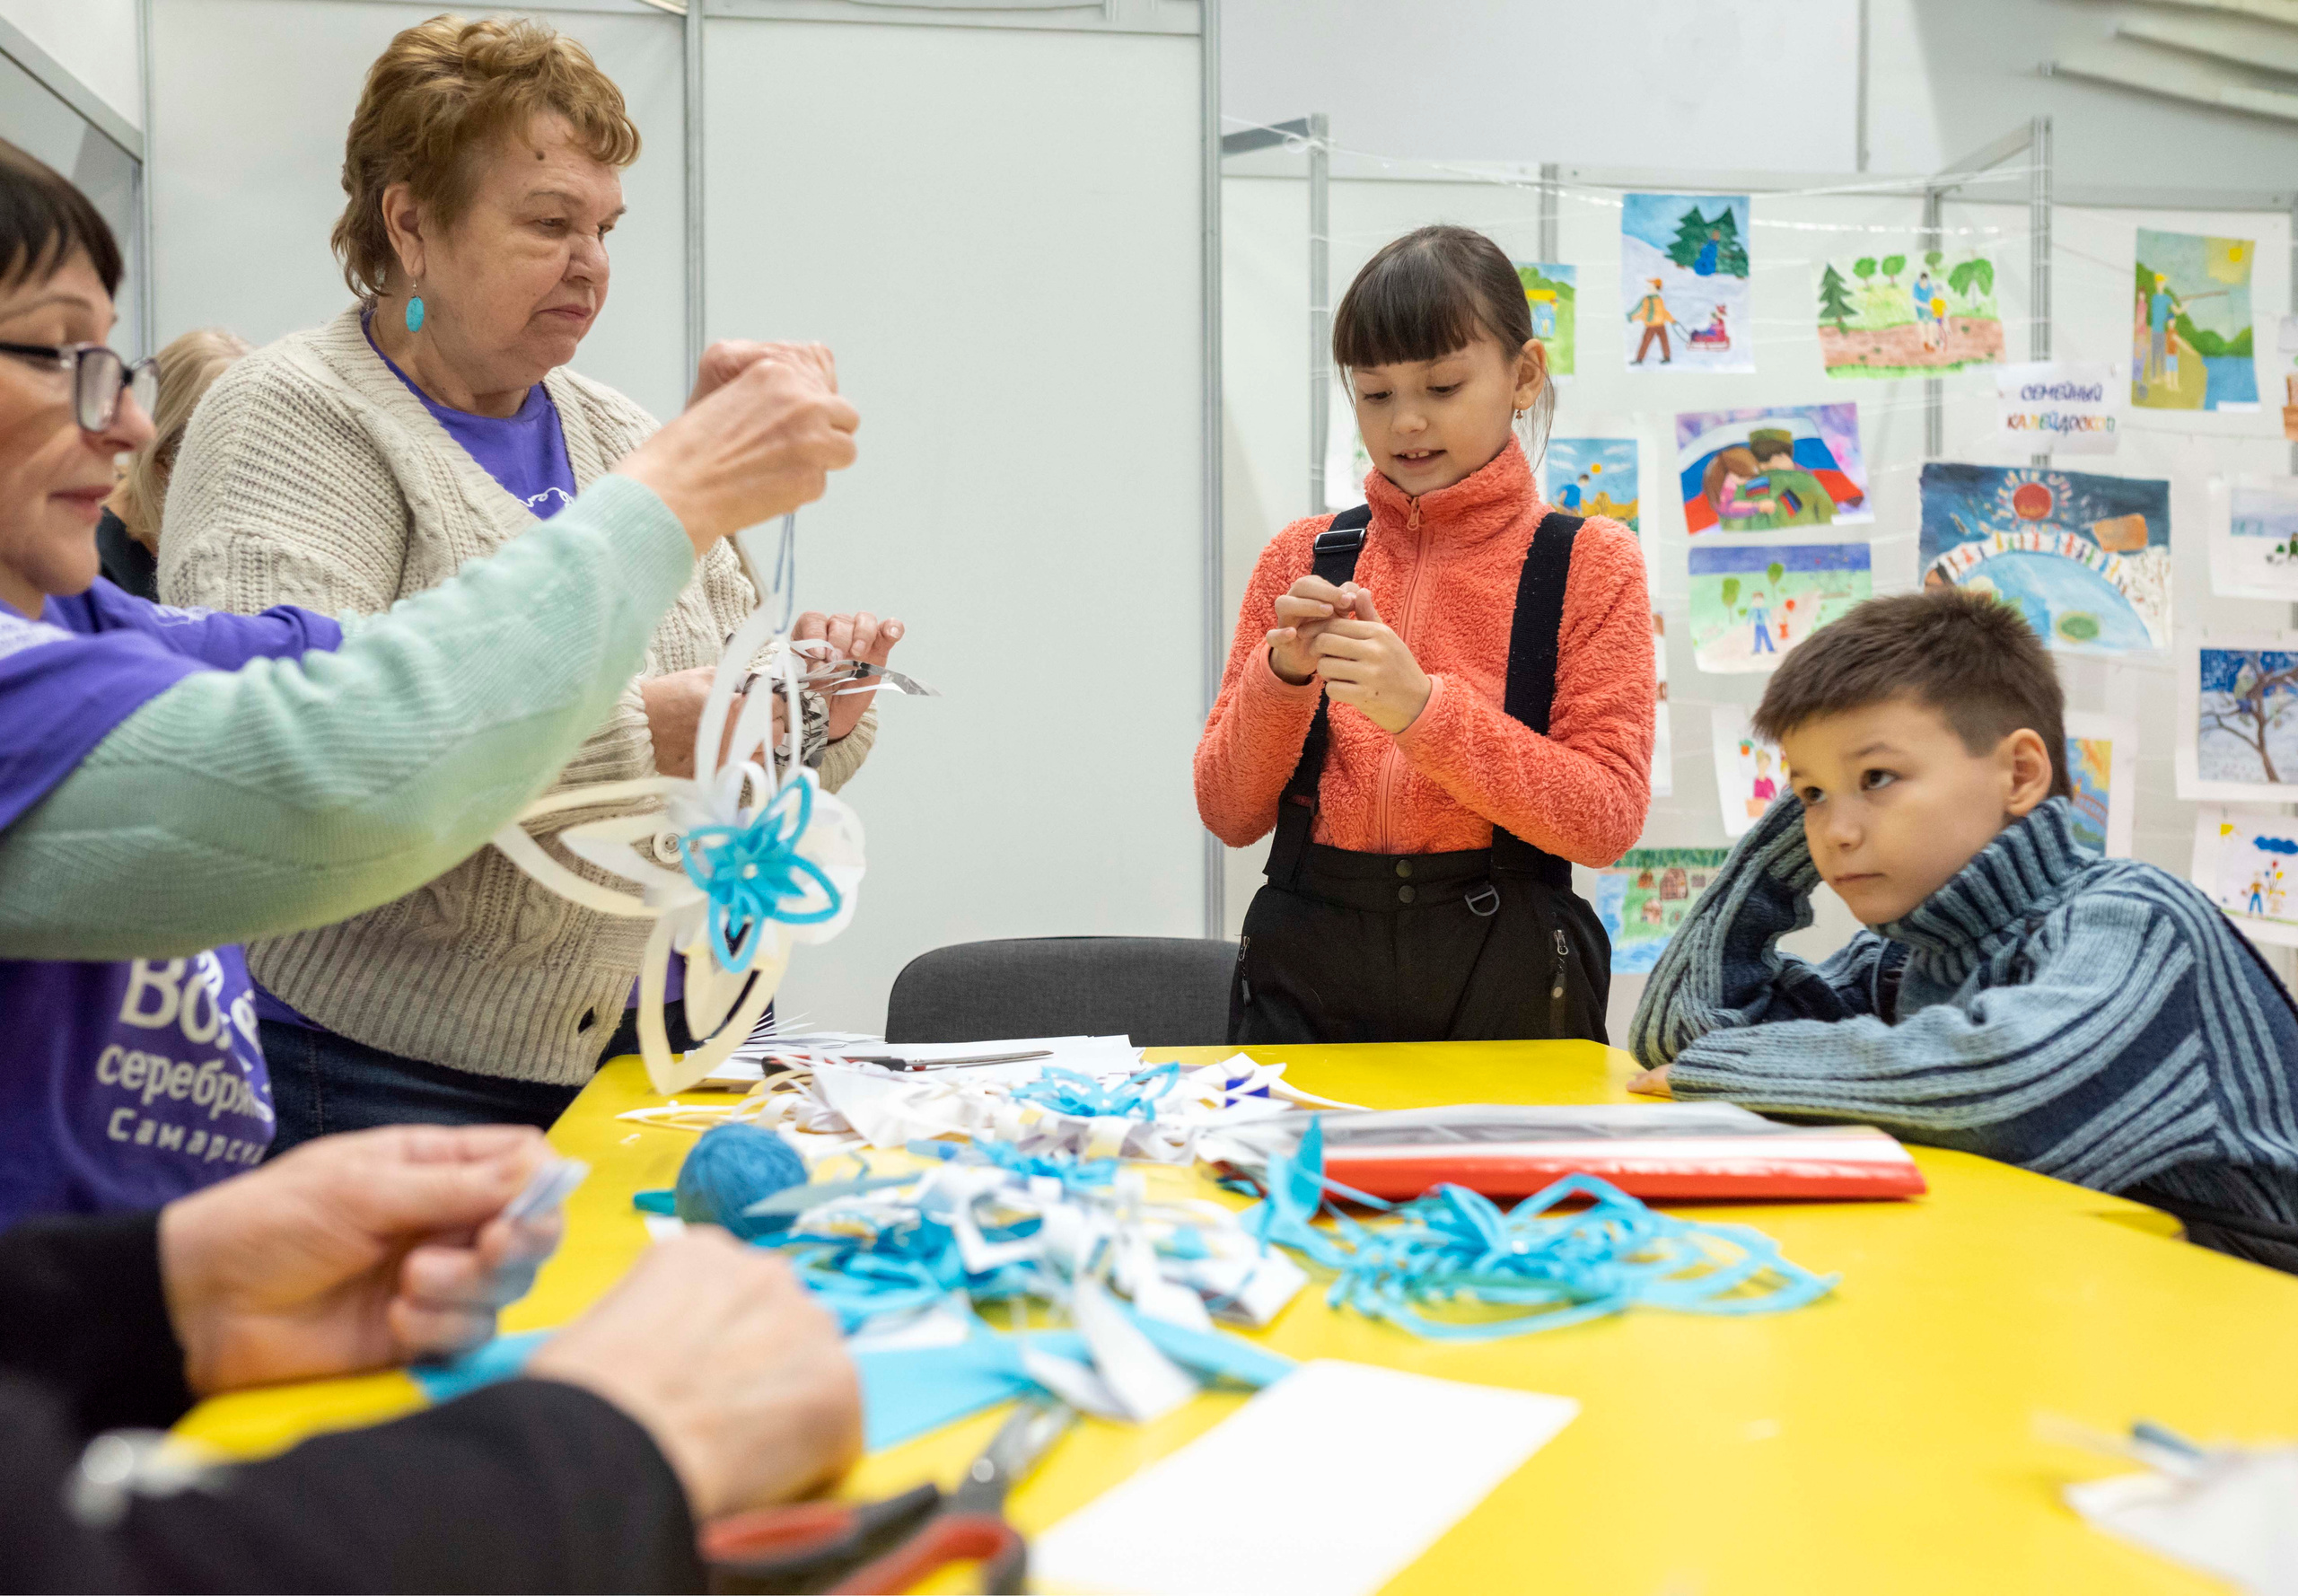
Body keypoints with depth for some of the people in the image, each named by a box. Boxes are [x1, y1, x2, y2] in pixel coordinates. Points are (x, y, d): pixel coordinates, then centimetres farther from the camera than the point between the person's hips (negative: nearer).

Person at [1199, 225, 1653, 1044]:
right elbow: (1229, 814, 4)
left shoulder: (1588, 562, 0)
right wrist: (1283, 675, -13)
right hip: (1307, 971, 2)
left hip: (1505, 980, -2)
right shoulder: (1302, 556, 7)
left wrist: (1424, 708, -20)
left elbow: (1606, 819, -10)